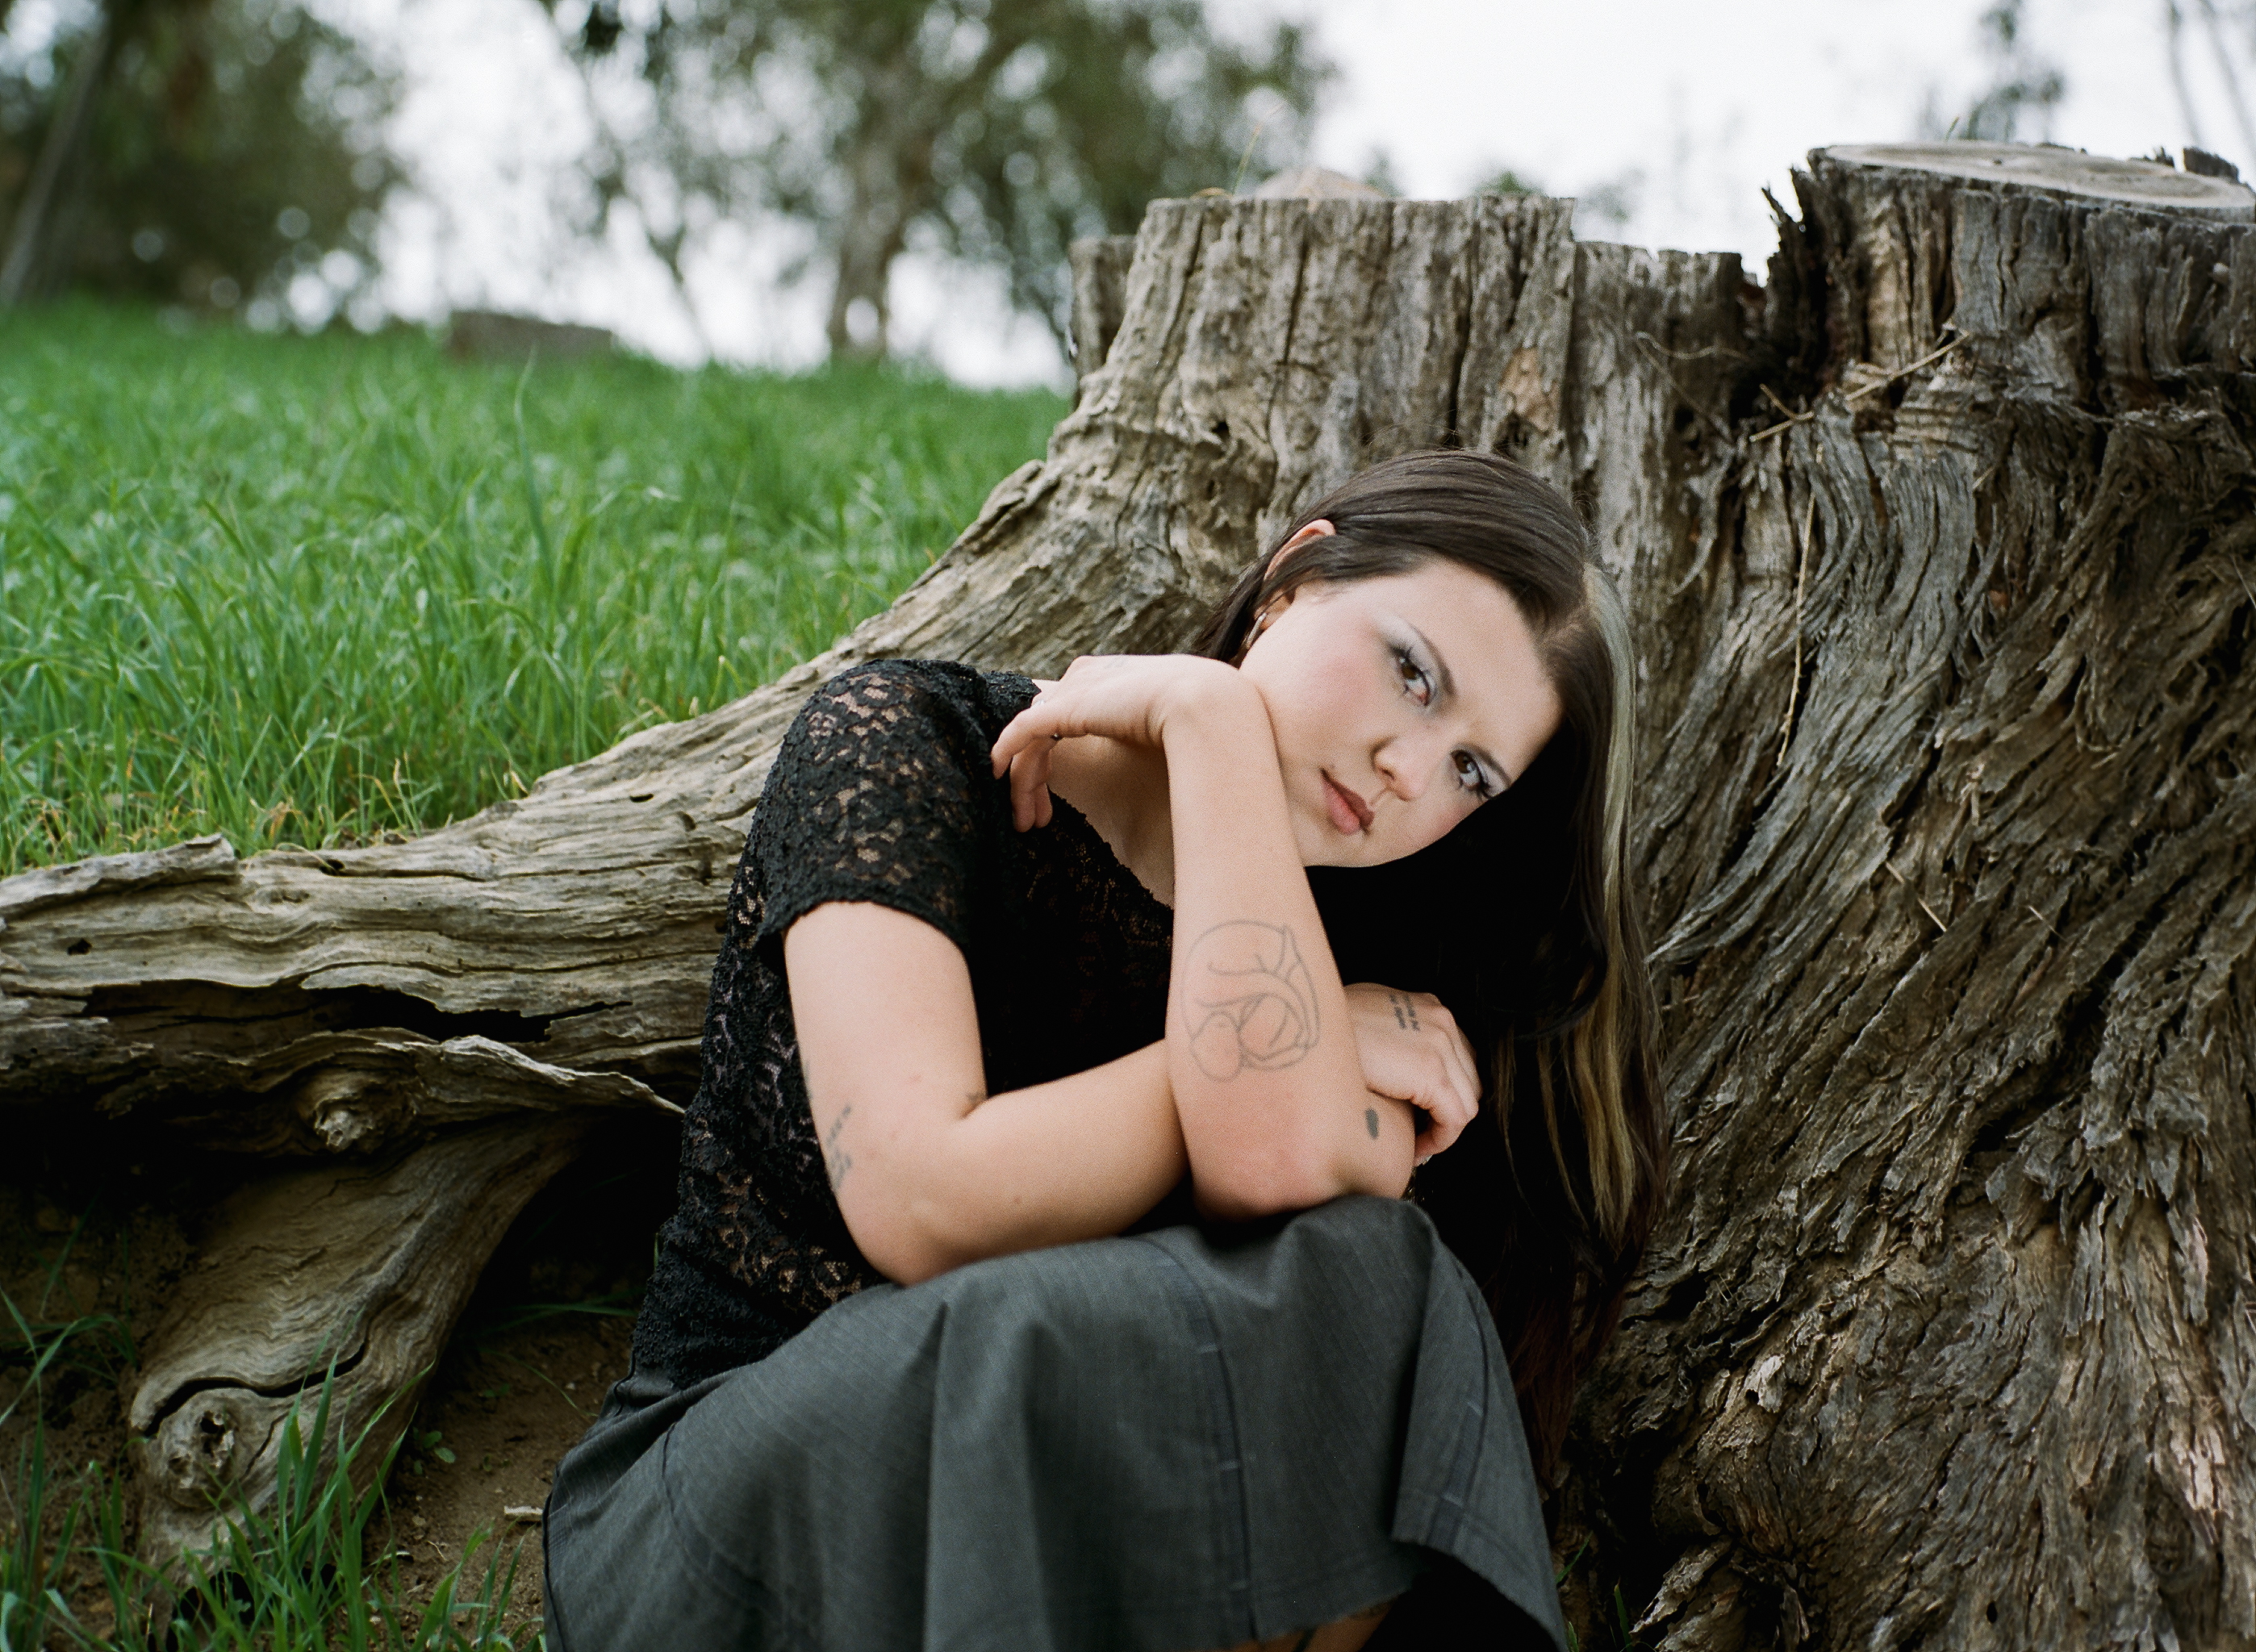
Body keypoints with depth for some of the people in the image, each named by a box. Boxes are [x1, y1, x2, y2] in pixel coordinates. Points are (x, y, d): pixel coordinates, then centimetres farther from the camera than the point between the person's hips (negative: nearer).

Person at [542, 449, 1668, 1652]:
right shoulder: (910, 743, -9)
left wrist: (1211, 715, -20)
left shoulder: (1323, 940, 1)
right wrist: (1302, 1049, -14)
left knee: (1359, 1282, -27)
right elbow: (930, 1206, -23)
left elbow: (1281, 1163, -25)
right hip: (738, 1497, -3)